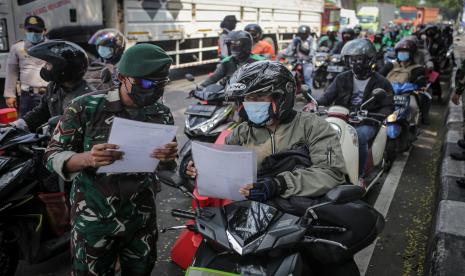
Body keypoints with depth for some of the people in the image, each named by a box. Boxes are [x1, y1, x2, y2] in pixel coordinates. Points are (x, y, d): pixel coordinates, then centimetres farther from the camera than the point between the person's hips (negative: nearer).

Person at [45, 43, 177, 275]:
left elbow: (165, 165, 4)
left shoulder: (162, 114, -3)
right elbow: (53, 155, -10)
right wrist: (87, 158, -31)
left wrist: (168, 158, -20)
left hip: (142, 219, 3)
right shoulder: (86, 107, -14)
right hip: (93, 219, -3)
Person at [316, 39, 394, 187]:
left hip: (366, 123, -3)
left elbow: (388, 106, 5)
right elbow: (328, 96, 5)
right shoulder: (342, 78, 13)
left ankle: (360, 176, -18)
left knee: (358, 136, -36)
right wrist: (315, 103, -17)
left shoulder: (381, 83, 7)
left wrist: (378, 116, -17)